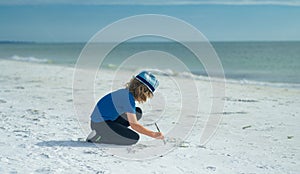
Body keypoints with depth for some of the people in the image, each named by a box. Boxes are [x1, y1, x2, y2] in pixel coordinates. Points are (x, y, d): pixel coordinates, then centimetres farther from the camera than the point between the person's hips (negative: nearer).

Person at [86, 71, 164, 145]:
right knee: (134, 139, -17)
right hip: (100, 124, -10)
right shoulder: (129, 99, -20)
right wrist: (153, 134, -16)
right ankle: (97, 137, -10)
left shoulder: (126, 91, 7)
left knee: (138, 112, 9)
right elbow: (134, 125, -20)